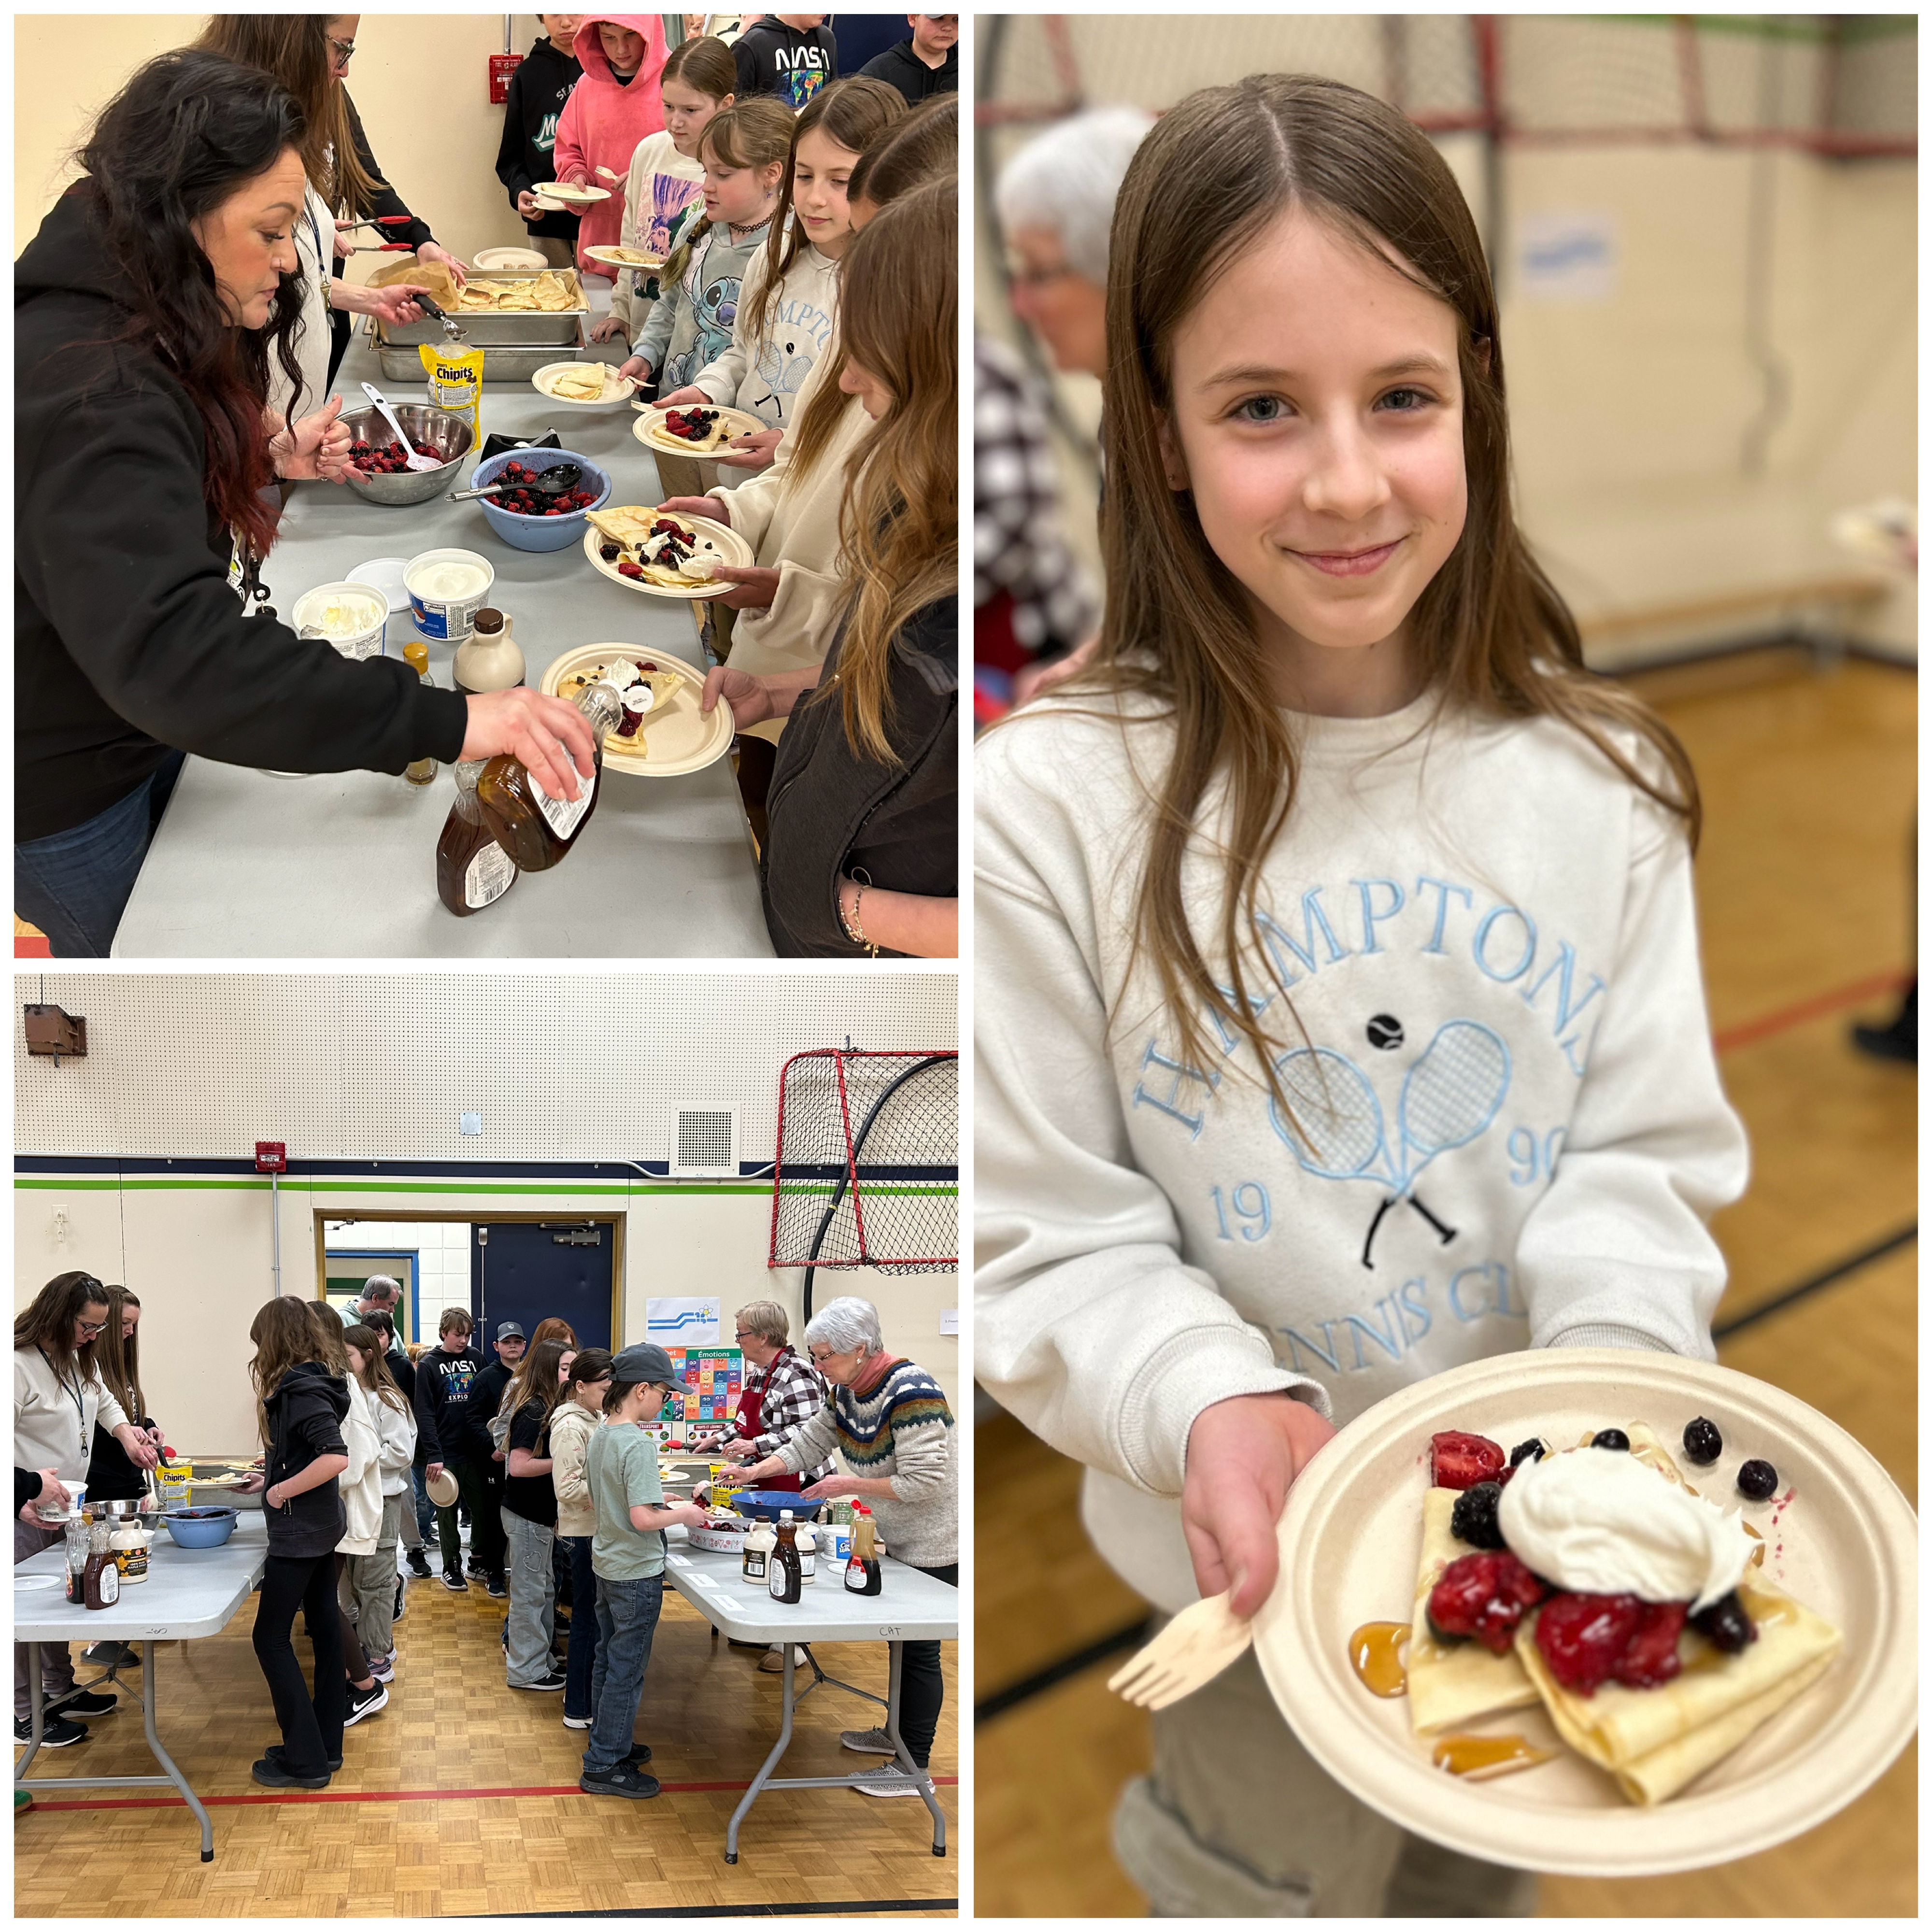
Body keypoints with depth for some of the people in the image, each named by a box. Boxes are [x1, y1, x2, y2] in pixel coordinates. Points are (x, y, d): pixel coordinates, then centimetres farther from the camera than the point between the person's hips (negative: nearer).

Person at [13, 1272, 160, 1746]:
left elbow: (103, 1400, 25)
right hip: (25, 1512, -9)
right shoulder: (17, 1364, -23)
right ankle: (23, 1716, 9)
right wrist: (31, 1484, -35)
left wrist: (125, 1432, 6)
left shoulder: (78, 1357, 8)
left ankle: (61, 1692, 34)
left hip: (65, 1505, 9)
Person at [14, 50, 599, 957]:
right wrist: (446, 722, -53)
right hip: (58, 790, -9)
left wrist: (267, 459, -1)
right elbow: (173, 651, -49)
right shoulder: (89, 389, -35)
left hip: (134, 734, 9)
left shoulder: (140, 332, -1)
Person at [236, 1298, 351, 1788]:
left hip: (299, 1533, -10)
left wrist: (282, 1491, -21)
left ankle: (305, 1760, 0)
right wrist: (271, 1478, 15)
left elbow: (336, 1456, -30)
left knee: (271, 1638, -2)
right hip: (323, 1527, 10)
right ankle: (326, 1744, 22)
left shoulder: (300, 1391, -20)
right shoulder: (312, 1383, 8)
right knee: (323, 1628, 13)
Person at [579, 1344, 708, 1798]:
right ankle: (605, 1766, 8)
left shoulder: (599, 1439, 4)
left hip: (605, 1565, 9)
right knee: (626, 1669, 1)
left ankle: (606, 1742, 34)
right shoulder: (640, 1445, -23)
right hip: (636, 1573, -9)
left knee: (608, 1660, 20)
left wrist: (661, 1503, 12)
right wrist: (682, 1515, -11)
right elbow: (642, 1519, -27)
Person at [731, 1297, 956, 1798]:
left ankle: (914, 1769, 8)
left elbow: (922, 1482, -30)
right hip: (900, 1539, 9)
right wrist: (754, 1470, 0)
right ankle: (898, 1732, 38)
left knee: (920, 1649, -2)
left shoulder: (909, 1392, -29)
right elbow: (811, 1440, 12)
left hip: (934, 1545, -9)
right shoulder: (849, 1390, 0)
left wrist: (848, 1485, -22)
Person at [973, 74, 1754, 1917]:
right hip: (1249, 1564, -3)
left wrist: (1612, 1370, -24)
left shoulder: (1597, 779, -9)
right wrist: (1213, 1407, -31)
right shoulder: (1055, 802, -19)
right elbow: (1048, 1235, -15)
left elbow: (1646, 1150, -5)